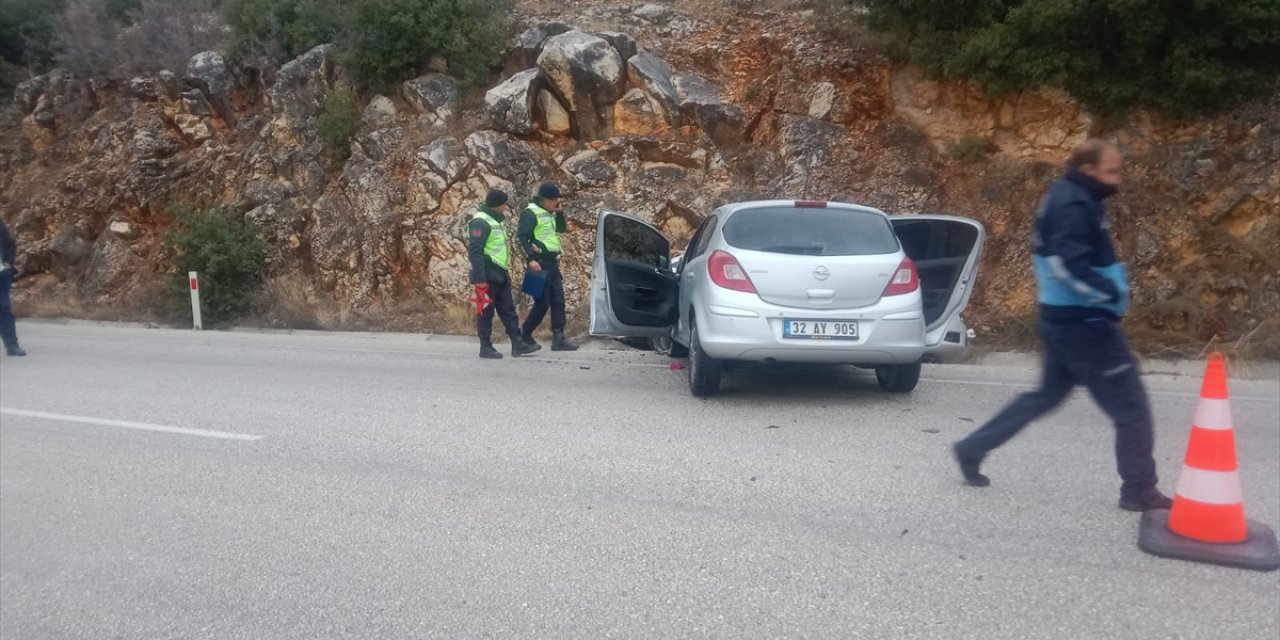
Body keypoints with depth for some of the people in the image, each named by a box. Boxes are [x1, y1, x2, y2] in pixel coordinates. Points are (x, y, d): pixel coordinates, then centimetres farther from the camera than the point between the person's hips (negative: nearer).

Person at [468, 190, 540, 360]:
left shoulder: (495, 220, 17)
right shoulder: (480, 221, -14)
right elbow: (475, 251, -21)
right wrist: (479, 278, -25)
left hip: (500, 274, 10)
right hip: (488, 275, -9)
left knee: (508, 309, 9)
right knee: (487, 311, -1)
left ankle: (517, 344, 13)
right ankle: (486, 347, 7)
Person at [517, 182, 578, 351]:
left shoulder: (549, 213, 16)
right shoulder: (531, 212, -10)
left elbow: (561, 229, 25)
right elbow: (521, 237, -17)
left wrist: (559, 212, 9)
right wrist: (530, 259, -24)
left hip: (553, 263, 9)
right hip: (540, 263, -8)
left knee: (558, 302, 2)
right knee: (542, 303, -6)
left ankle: (558, 338, 2)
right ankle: (524, 334, 11)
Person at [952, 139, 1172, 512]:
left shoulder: (1067, 199, 14)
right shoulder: (1075, 204, -18)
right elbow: (1069, 264, -29)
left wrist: (1107, 288, 14)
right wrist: (1110, 292, -21)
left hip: (1066, 319, 10)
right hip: (1084, 323, -10)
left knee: (1048, 394, 20)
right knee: (1131, 408, 1)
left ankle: (973, 448, 21)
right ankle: (1139, 492, 13)